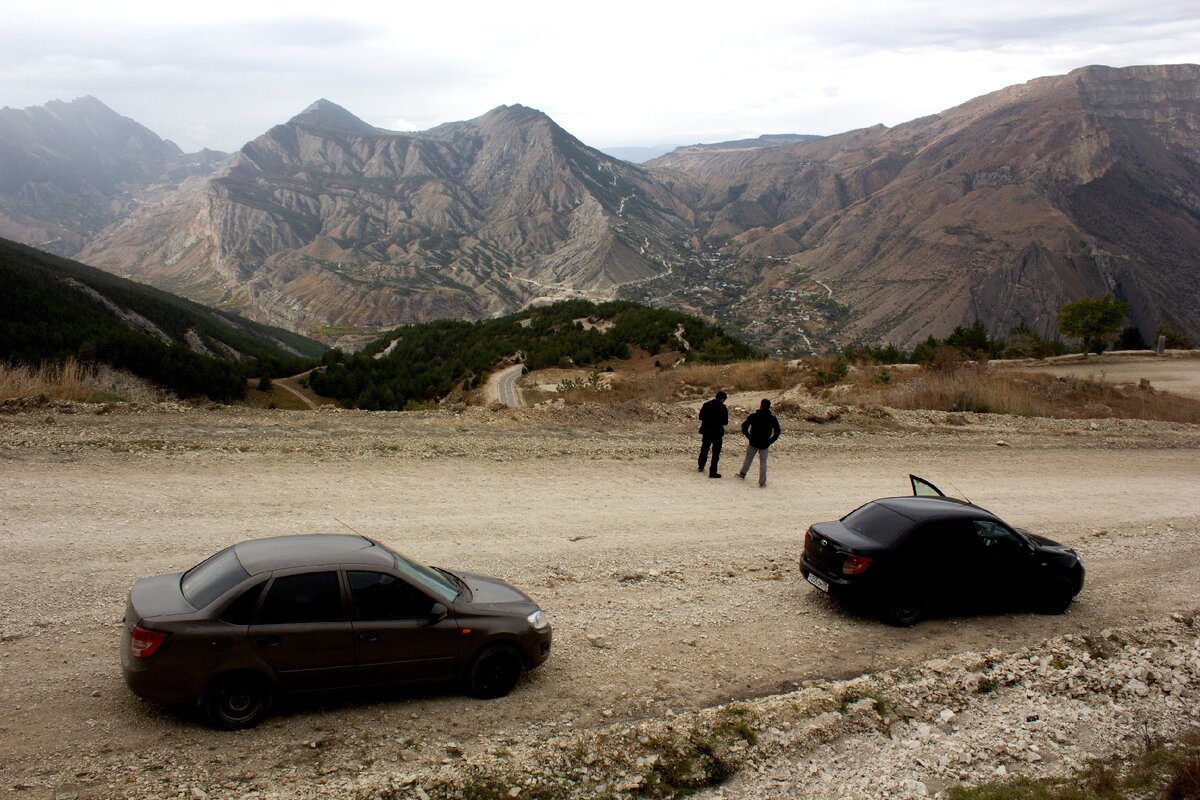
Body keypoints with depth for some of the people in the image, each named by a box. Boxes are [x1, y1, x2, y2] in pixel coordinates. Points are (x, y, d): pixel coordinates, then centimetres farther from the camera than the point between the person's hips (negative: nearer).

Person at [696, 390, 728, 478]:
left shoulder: (706, 405, -3)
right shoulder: (723, 408, -15)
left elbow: (701, 417, 3)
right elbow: (725, 422, -13)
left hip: (706, 431, 5)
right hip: (717, 433, -5)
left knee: (704, 449, 23)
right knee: (716, 452, 4)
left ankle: (701, 467, 37)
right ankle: (713, 472, 2)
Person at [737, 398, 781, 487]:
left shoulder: (753, 416, -9)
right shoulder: (772, 418, -6)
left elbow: (744, 426, -9)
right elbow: (777, 432, -4)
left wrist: (748, 436, 1)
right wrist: (770, 441, 2)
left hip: (753, 442, 0)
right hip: (764, 444, 0)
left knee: (748, 458, 20)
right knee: (763, 462, 5)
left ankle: (742, 474, 37)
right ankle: (762, 482, 2)